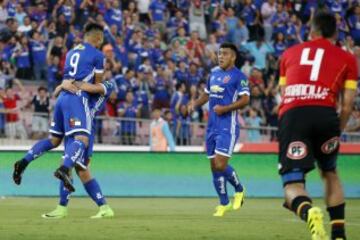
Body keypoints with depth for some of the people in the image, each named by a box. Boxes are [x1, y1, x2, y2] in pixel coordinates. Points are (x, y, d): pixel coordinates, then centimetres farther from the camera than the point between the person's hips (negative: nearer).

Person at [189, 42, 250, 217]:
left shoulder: (238, 76, -7)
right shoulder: (214, 73, 16)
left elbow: (245, 99, -15)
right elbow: (207, 94, 26)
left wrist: (224, 108, -22)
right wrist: (195, 104, 6)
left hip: (227, 127, -7)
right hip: (212, 126, 7)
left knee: (220, 165, -14)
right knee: (214, 167, 8)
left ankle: (239, 190, 12)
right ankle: (224, 203, 19)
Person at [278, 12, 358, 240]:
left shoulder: (290, 53, 26)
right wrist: (337, 131, 26)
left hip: (291, 114, 0)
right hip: (325, 112, 0)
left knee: (293, 185, -2)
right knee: (330, 173, 26)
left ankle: (309, 211, -37)